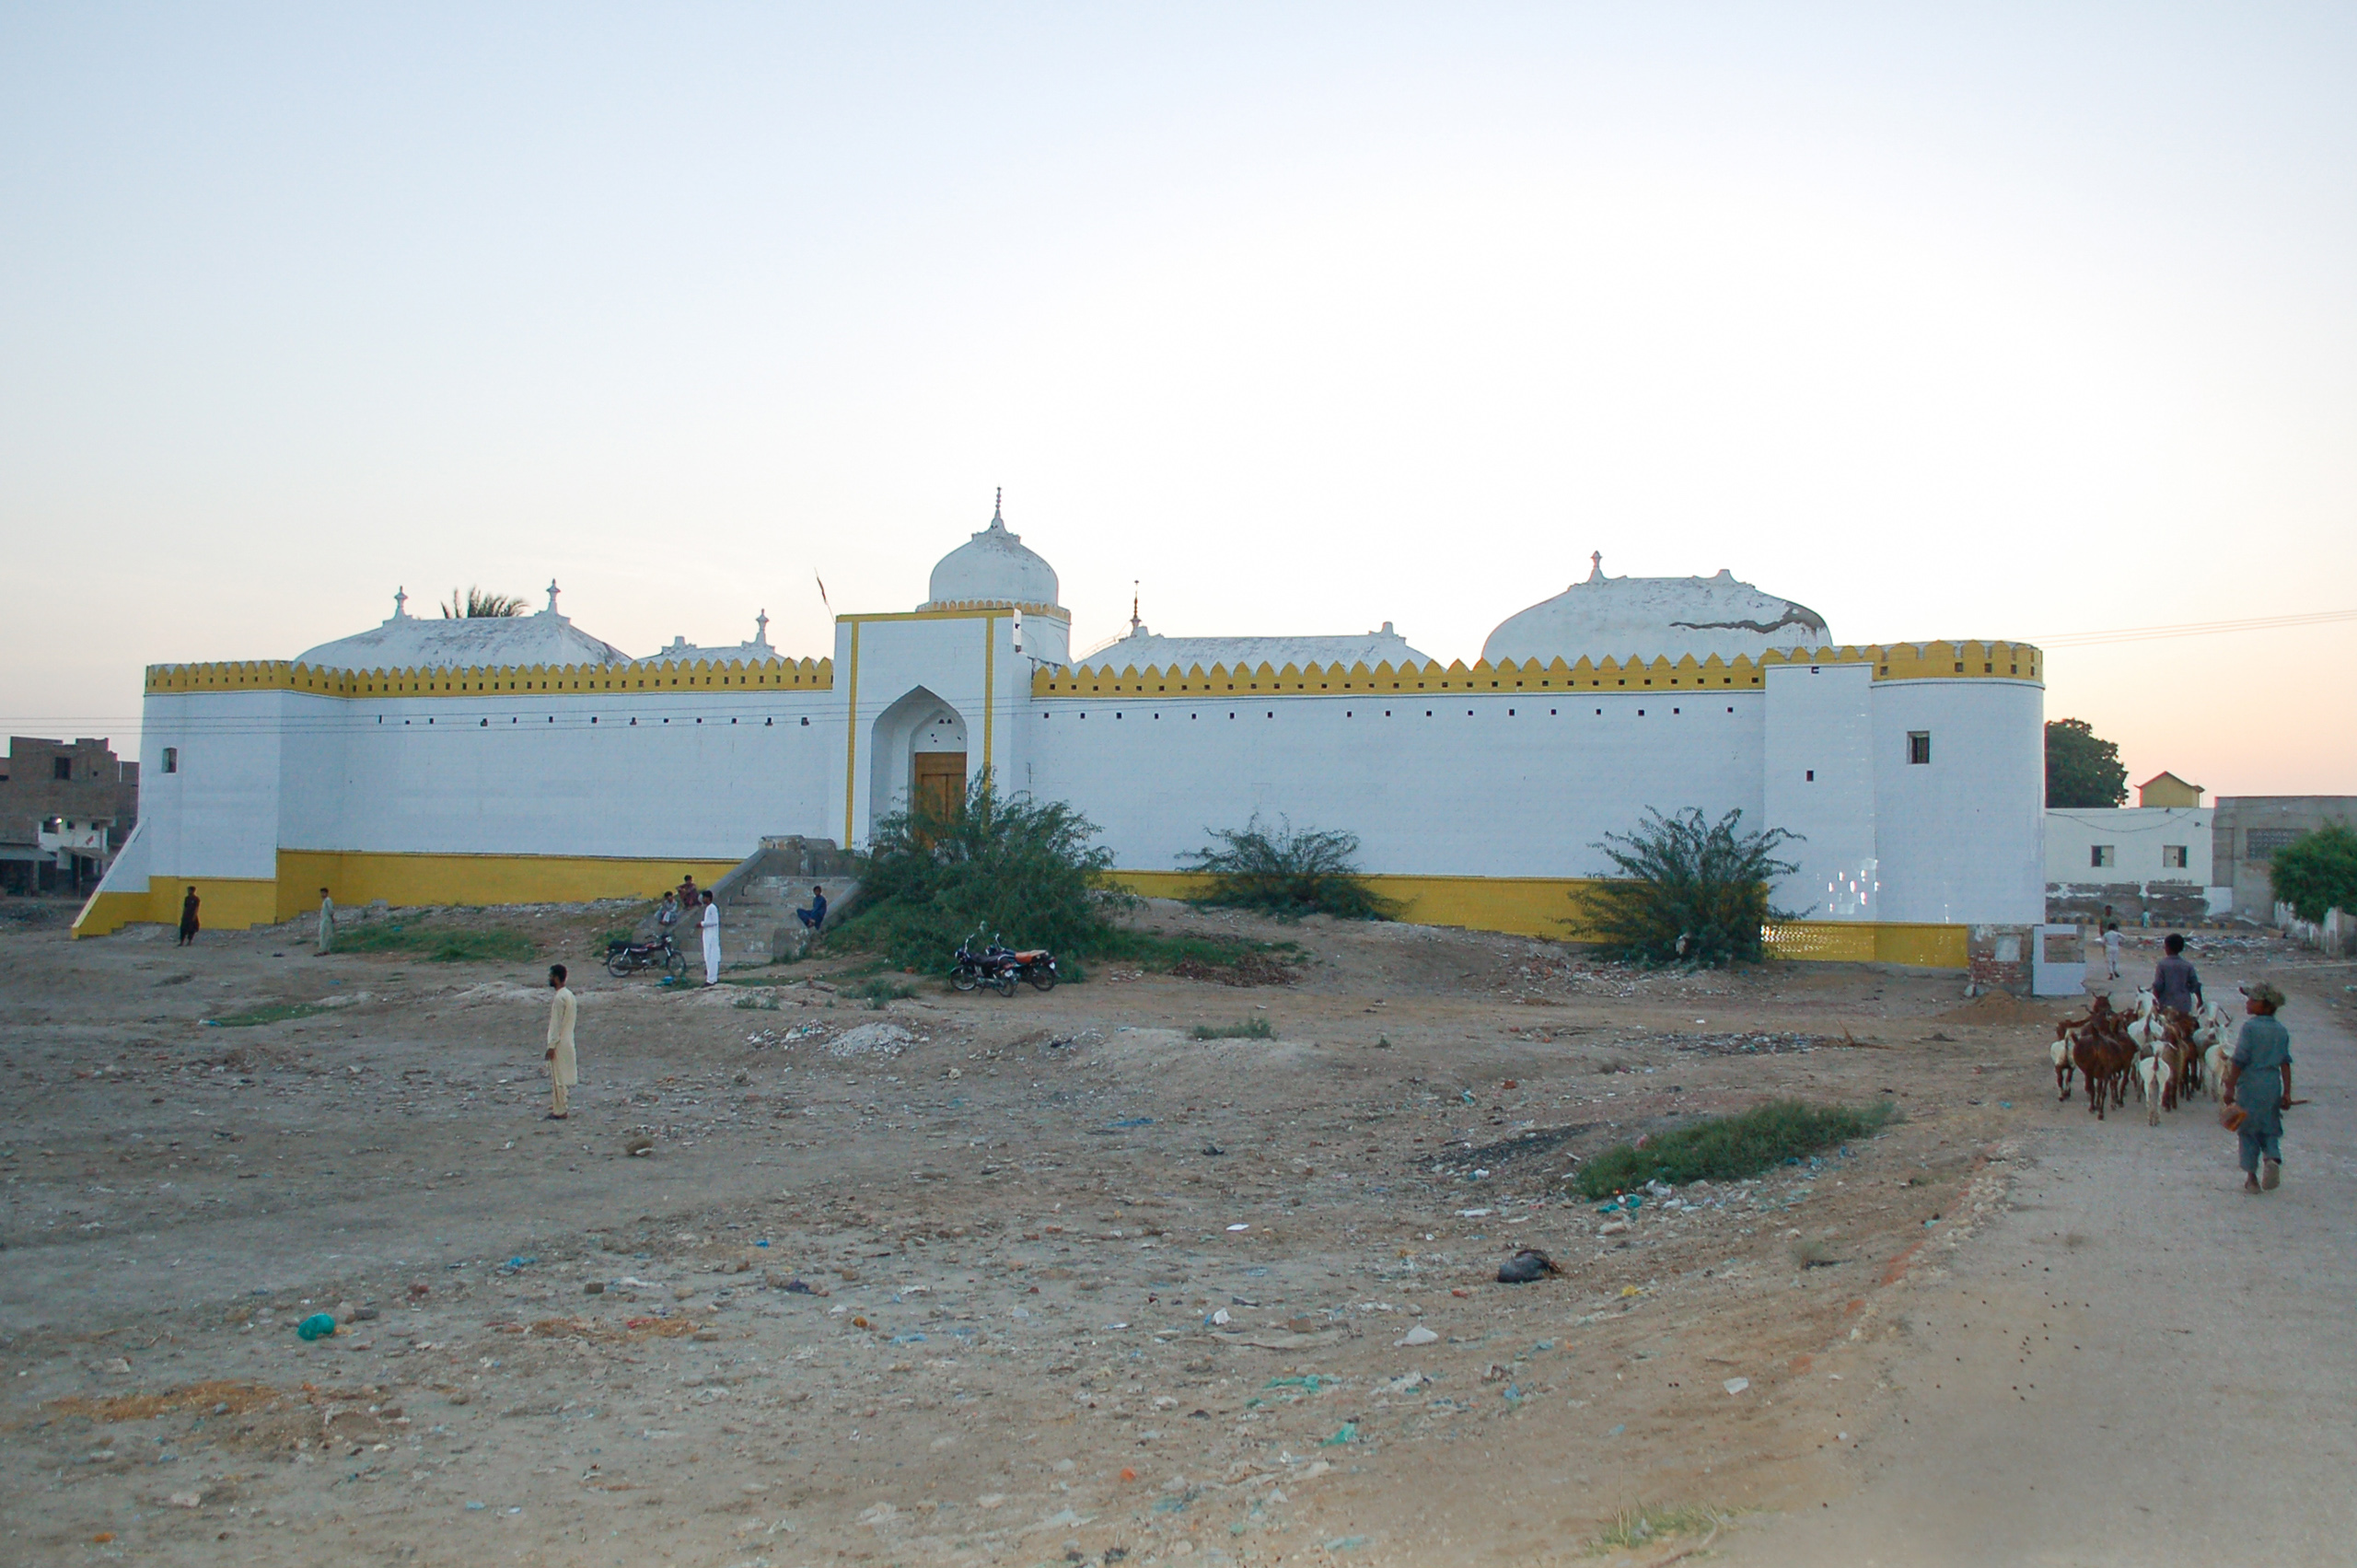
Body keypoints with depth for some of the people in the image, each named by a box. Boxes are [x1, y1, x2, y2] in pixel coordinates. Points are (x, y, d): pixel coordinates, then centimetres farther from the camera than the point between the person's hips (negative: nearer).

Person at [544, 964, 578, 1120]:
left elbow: (556, 1024, -20)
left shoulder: (560, 998, -20)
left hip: (560, 1044, -9)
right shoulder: (569, 994, 10)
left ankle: (560, 1111, 3)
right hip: (567, 1041, 9)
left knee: (558, 1077, -2)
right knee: (560, 1077, 17)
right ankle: (560, 1107, 24)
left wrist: (552, 1046, -17)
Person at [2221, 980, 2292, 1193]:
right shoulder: (2282, 1031, 5)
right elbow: (2285, 1063, 4)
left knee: (2248, 1130, 7)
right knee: (2269, 1129, 17)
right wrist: (2287, 1092, 7)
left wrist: (2230, 1087, -8)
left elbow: (2239, 1061, -12)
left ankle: (2251, 1176, 9)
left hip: (2250, 1085, -4)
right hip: (2273, 1086, 4)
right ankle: (2273, 1158, -10)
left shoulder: (2250, 1028, -11)